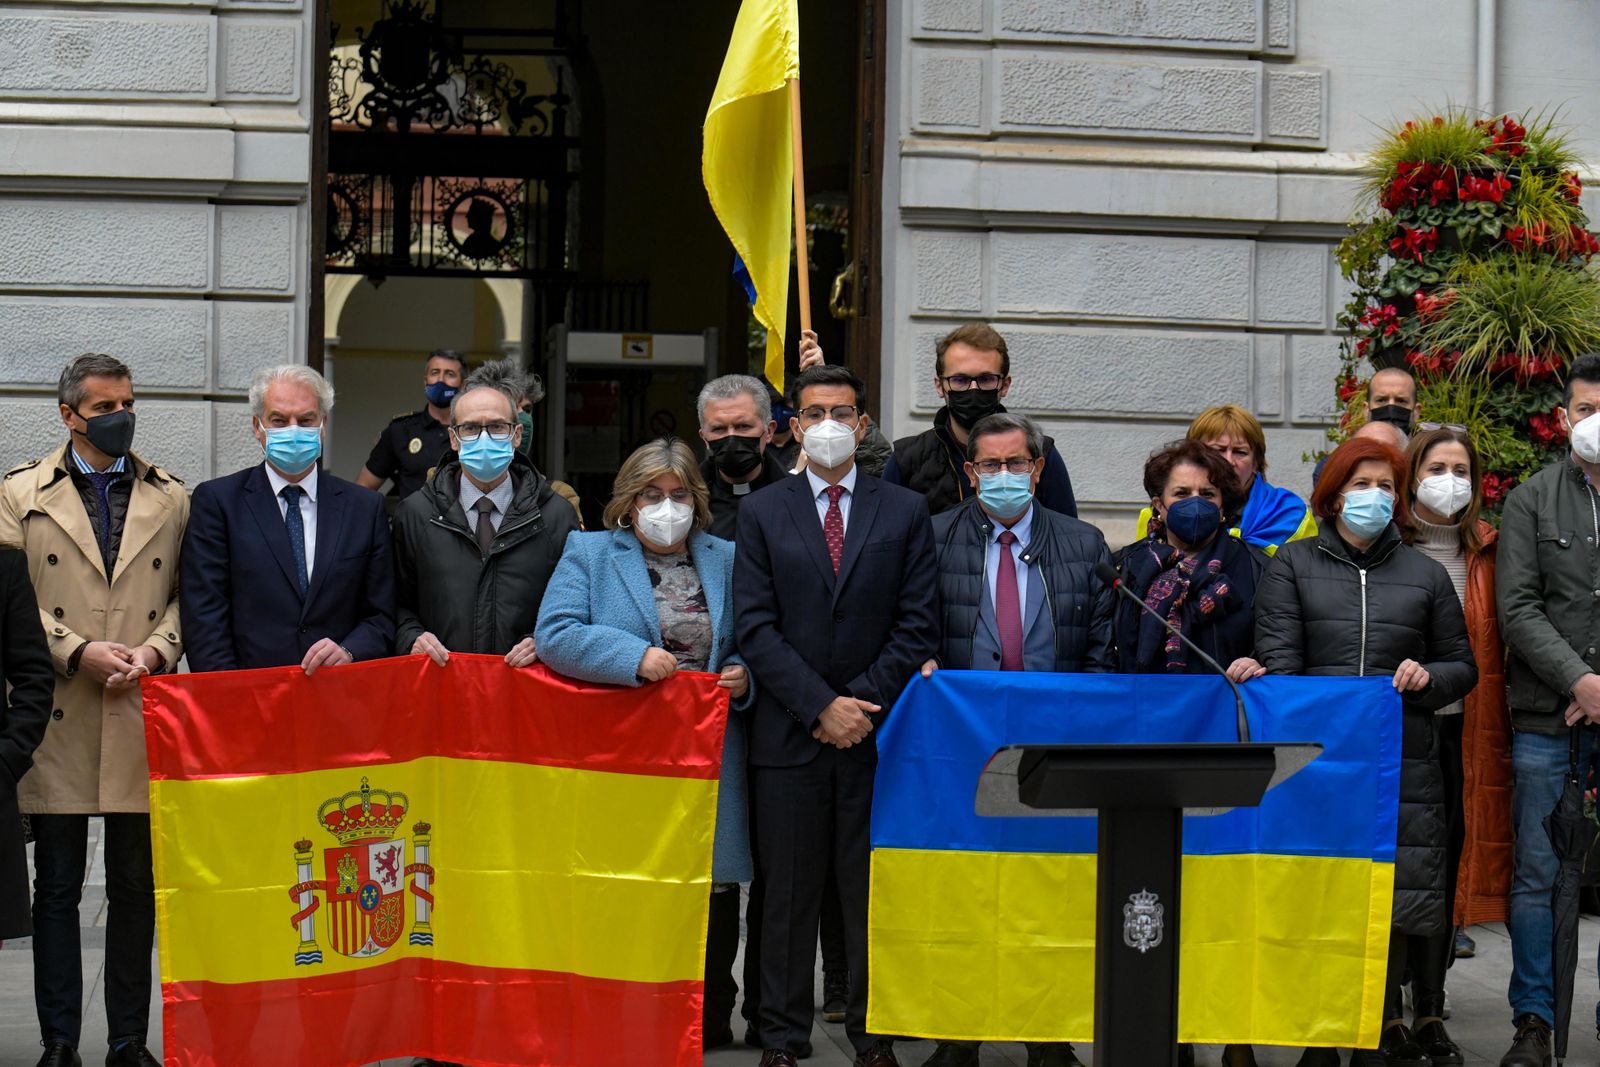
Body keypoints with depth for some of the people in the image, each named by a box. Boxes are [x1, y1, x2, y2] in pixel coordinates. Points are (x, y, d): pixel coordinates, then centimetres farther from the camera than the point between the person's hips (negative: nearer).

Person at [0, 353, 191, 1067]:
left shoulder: (170, 500, 12)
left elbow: (187, 596, 10)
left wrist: (154, 650, -8)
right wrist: (78, 650, -11)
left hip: (143, 717, 2)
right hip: (58, 720, -2)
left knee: (137, 888, 6)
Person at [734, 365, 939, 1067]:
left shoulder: (905, 512, 8)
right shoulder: (761, 513, 7)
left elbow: (918, 625, 2)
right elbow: (754, 628, -1)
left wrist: (863, 703, -8)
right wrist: (821, 706, -10)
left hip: (877, 730, 0)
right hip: (788, 737, 0)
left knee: (874, 893, 3)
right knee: (789, 895, 4)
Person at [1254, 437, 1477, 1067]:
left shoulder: (1424, 574, 15)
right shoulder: (1292, 566, 10)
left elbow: (1462, 667, 21)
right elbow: (1278, 660, 2)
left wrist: (1430, 677, -2)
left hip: (1404, 764, 1)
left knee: (1396, 897, -2)